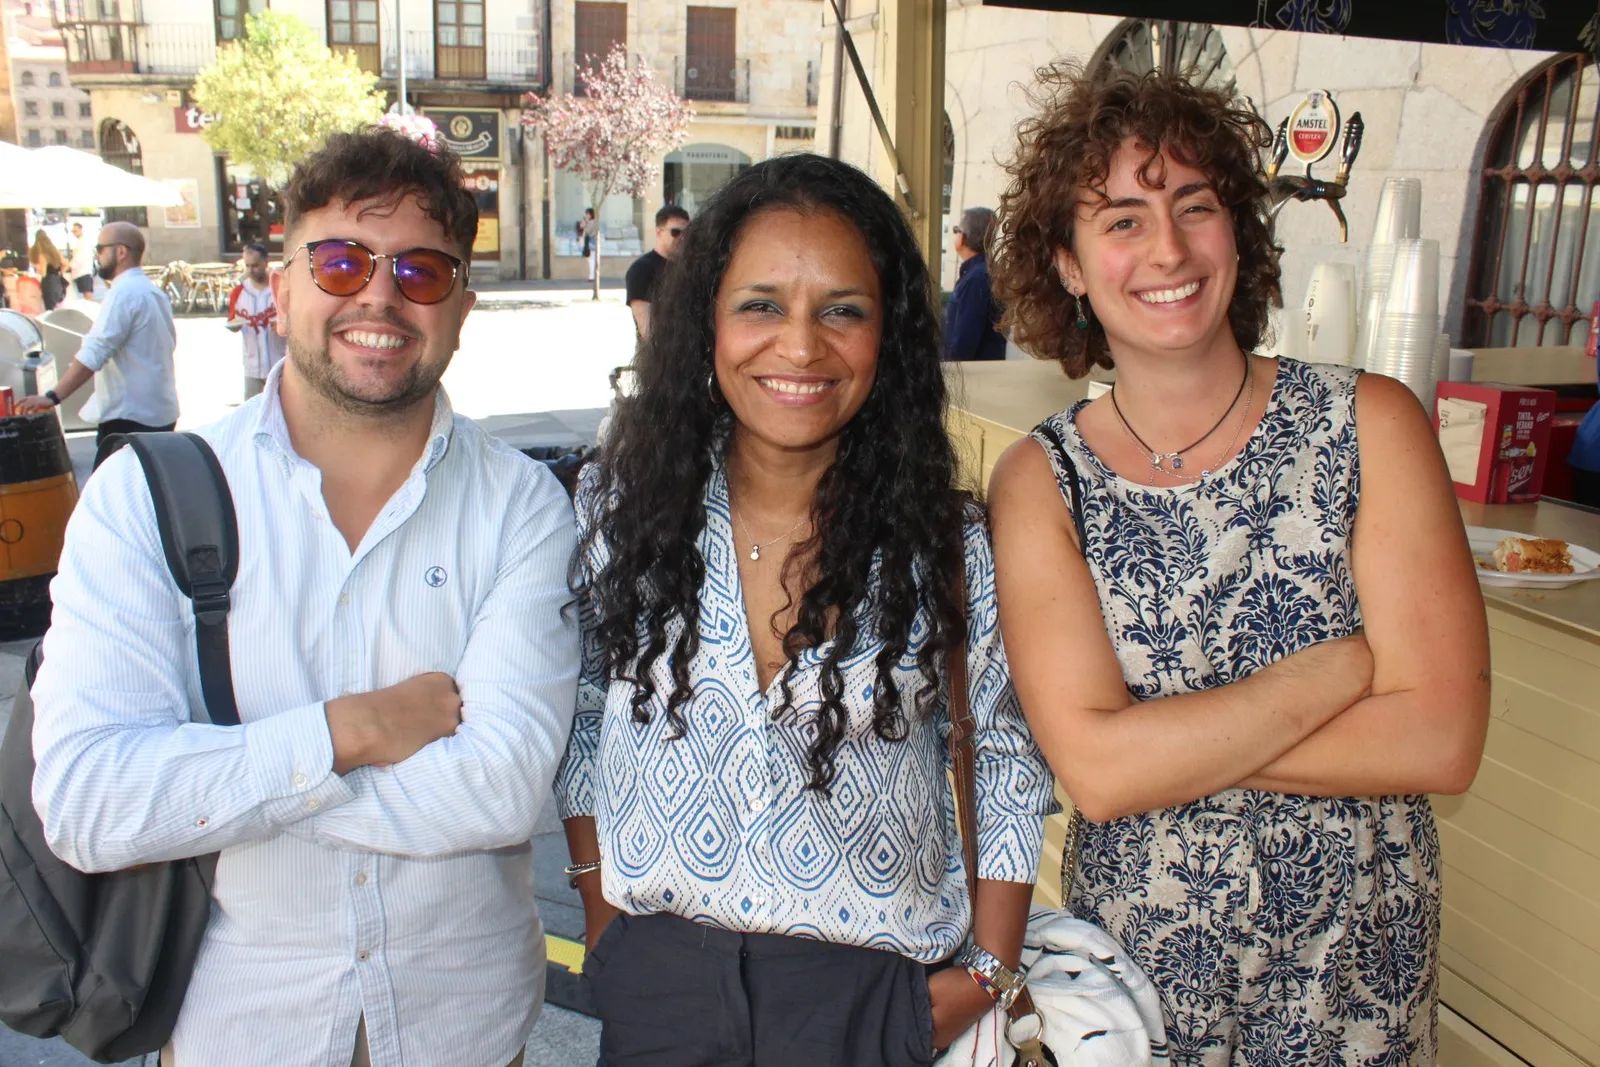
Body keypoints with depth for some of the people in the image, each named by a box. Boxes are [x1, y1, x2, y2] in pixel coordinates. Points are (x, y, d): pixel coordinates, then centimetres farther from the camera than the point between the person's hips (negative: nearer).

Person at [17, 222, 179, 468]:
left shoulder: (124, 293, -15)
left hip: (131, 417, -10)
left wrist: (53, 397, -25)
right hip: (160, 413, 10)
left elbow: (94, 353, -23)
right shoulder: (153, 291, 15)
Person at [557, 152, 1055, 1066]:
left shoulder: (944, 541, -12)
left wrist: (992, 971, -1)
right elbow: (581, 725, 3)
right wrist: (603, 918, 4)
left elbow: (1012, 755, -1)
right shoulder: (620, 506, -8)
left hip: (871, 990, -1)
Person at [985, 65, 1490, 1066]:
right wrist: (1345, 666, -19)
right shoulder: (1042, 479, -11)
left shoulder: (1371, 422, -10)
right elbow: (1096, 769, -22)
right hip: (1139, 952, 0)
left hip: (1357, 964, 1)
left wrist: (1165, 739, -20)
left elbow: (1441, 741, -17)